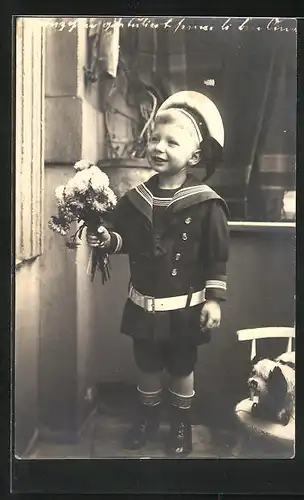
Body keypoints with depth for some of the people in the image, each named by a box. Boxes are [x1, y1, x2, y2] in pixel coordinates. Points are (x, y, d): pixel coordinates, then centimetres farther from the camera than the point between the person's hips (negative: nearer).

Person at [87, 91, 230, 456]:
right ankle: (147, 415, 43)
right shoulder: (135, 199, -3)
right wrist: (107, 239, -13)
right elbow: (126, 240, 8)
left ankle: (181, 422, 39)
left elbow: (217, 256, -11)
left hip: (185, 306, -3)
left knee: (182, 368, 16)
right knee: (147, 365, 20)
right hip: (143, 302, 4)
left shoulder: (207, 204, -15)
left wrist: (214, 298, -11)